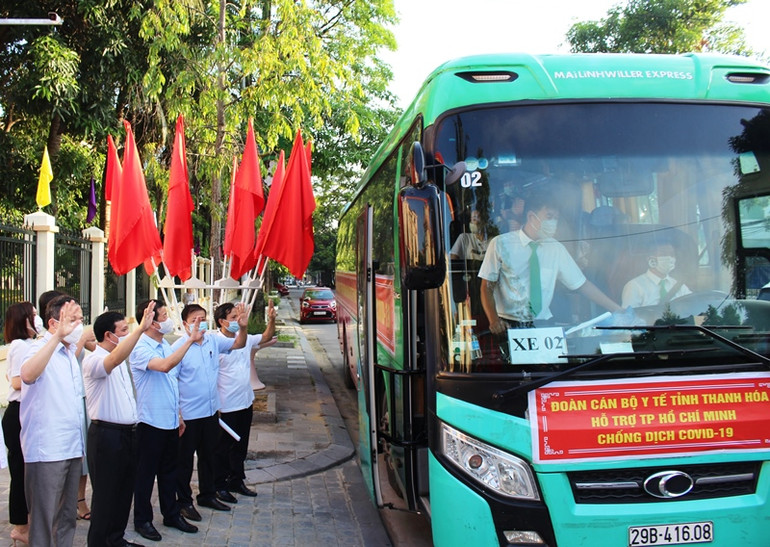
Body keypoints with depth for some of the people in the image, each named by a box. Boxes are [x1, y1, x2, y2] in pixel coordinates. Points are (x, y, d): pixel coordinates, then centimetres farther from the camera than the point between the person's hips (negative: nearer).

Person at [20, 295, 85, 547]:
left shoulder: (69, 354, 14)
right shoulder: (41, 348, -11)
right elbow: (27, 375, -36)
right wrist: (58, 335, -43)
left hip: (72, 449, 8)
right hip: (46, 451, -8)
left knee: (68, 517, 15)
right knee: (44, 521, -1)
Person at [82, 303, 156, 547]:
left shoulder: (120, 355, 13)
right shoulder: (94, 360, -17)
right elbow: (114, 359, -38)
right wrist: (141, 328, -47)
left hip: (127, 433, 9)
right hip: (106, 434, -9)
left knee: (124, 492, 16)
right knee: (105, 495, 0)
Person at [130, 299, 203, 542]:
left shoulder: (166, 346, 9)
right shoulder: (141, 348, -16)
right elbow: (164, 366, -35)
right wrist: (190, 340, -34)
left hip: (170, 421, 8)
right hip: (150, 421, -8)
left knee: (169, 471, 17)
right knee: (146, 474, 5)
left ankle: (171, 514, 29)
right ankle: (142, 520, 18)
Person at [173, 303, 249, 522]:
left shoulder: (213, 341, 0)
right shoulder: (179, 347, -17)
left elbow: (238, 344, 10)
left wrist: (243, 327, -12)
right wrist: (177, 414, -18)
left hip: (211, 411, 6)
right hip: (188, 414, -6)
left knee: (208, 455, 19)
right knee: (185, 459, 7)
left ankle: (208, 495, 34)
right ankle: (184, 501, 21)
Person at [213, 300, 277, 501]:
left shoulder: (245, 339, 5)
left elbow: (266, 337, 17)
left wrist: (272, 319, -1)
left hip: (245, 403, 7)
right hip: (225, 407, -7)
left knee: (241, 446, 18)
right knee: (223, 448, 6)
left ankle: (236, 480, 31)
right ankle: (219, 485, 19)